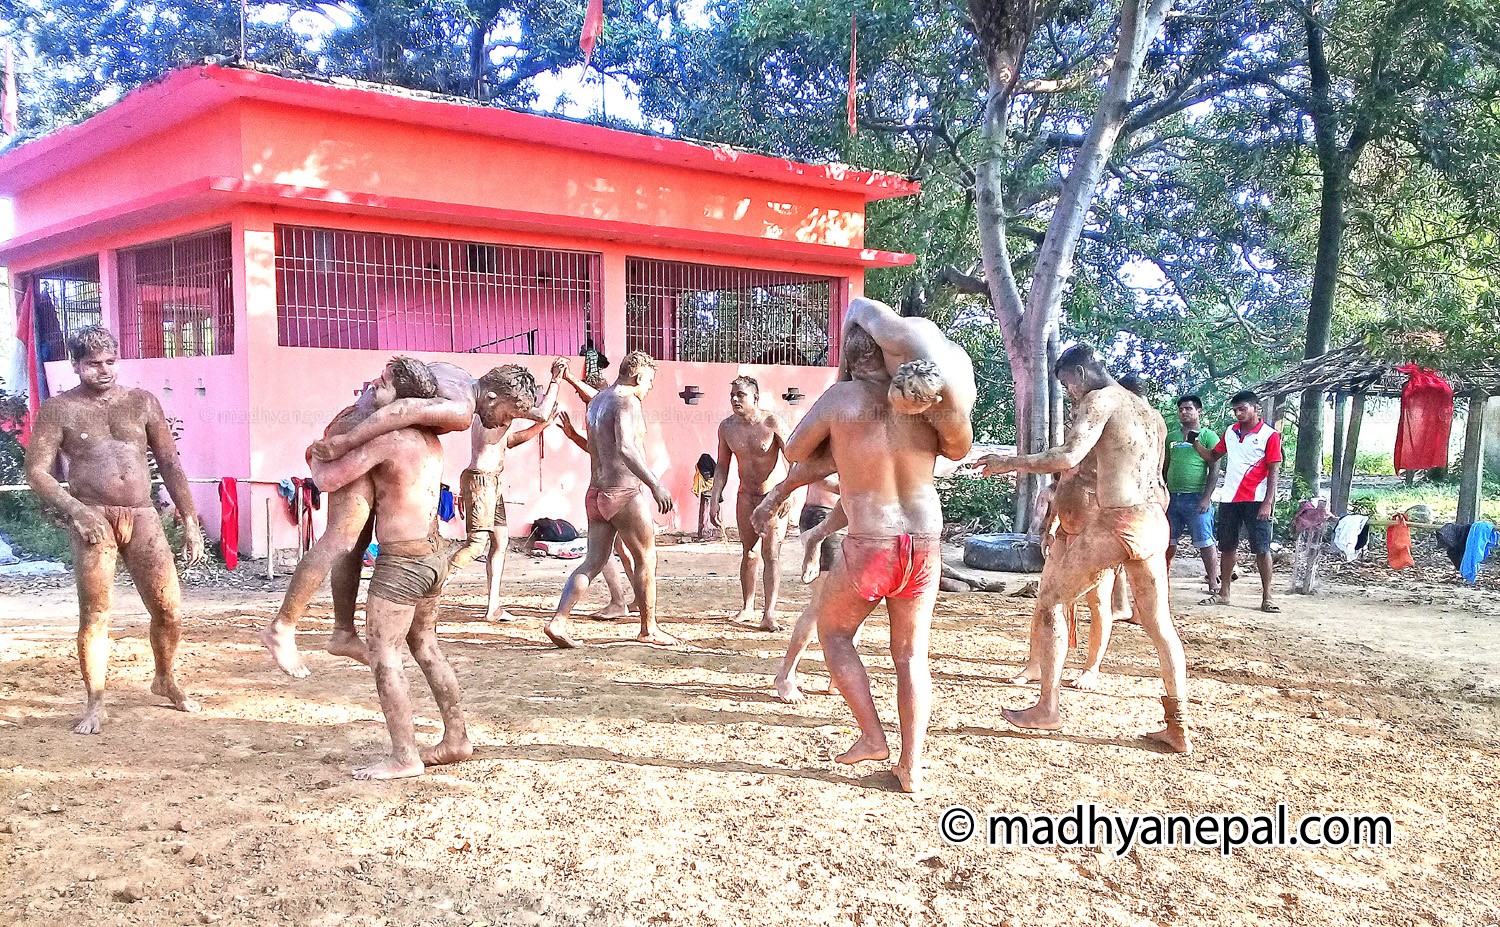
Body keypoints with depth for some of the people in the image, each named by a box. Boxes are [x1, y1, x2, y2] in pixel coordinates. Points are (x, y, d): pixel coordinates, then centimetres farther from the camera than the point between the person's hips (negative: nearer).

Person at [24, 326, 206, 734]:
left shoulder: (142, 402, 11)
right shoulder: (58, 409, 5)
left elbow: (170, 464, 12)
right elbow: (36, 472, 0)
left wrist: (190, 521, 7)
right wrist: (75, 510, -16)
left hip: (142, 517, 2)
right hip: (92, 518, -2)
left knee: (170, 610, -1)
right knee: (94, 614, -5)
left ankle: (166, 681, 24)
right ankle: (94, 705, 9)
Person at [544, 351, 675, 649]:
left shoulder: (596, 401, 16)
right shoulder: (627, 402, -13)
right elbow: (625, 448, -28)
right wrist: (655, 484, -29)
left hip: (597, 491, 8)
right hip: (624, 493, -8)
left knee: (593, 562, 8)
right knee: (646, 559, 7)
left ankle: (558, 621, -3)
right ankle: (649, 629, 16)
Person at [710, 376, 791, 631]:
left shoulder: (771, 422, -15)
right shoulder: (727, 427, -1)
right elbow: (722, 466, 8)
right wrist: (714, 499, 3)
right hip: (745, 495, 4)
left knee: (771, 554, -9)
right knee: (749, 553, 10)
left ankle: (770, 613, -11)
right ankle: (747, 607, 24)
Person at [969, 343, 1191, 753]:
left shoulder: (1099, 400, -6)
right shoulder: (1149, 412, 20)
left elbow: (1068, 456, -21)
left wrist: (1009, 463, -12)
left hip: (1110, 526, -8)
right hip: (1151, 522, 8)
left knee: (1049, 602, 7)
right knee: (1160, 624, 11)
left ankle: (1047, 708, 10)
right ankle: (1178, 729, 14)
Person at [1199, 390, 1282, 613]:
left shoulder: (1269, 435, -5)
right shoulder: (1230, 432, 10)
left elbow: (1273, 473, -8)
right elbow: (1213, 456, 17)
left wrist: (1268, 503, -15)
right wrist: (1198, 445, -2)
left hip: (1256, 501, -5)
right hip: (1229, 499, 5)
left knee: (1262, 548, -3)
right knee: (1227, 547, 10)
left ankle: (1267, 597, 3)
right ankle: (1223, 593, 19)